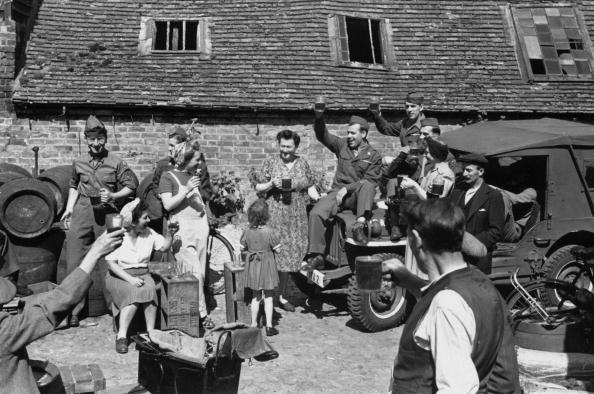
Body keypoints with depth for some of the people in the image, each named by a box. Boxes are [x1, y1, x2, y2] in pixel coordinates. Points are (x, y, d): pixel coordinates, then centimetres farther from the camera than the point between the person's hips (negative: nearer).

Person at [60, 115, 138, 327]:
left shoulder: (116, 163, 0)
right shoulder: (79, 163, 9)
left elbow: (131, 186, 3)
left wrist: (113, 196, -12)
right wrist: (69, 208, 12)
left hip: (106, 214, -2)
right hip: (82, 214, 2)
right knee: (75, 261, -2)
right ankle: (74, 308, 4)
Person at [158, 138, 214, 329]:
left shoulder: (193, 175, 17)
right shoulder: (168, 177, -1)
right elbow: (167, 204, -11)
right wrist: (187, 189, -15)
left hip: (200, 226, 7)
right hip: (182, 228, -6)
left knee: (201, 272, 4)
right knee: (195, 272, -12)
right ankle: (201, 314, -4)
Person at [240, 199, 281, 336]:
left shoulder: (247, 232, -8)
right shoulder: (269, 232, -19)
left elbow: (242, 248, 1)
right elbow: (277, 250, -14)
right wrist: (277, 239, 3)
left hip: (253, 267, 3)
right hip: (267, 266, -3)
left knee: (255, 297, 17)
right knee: (268, 297, 8)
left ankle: (254, 324, 25)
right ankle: (269, 326, 11)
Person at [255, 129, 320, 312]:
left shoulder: (302, 163, 10)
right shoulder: (270, 162, 2)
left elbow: (310, 187, 13)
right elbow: (258, 188, 3)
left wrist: (319, 199, -5)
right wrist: (271, 184, -16)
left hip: (297, 217, 3)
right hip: (274, 216, -3)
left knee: (290, 254, 7)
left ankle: (282, 296, 20)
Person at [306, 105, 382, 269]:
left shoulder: (373, 156, 3)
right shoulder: (342, 145, 13)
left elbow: (369, 181, -6)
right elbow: (322, 135, 6)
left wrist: (347, 188, -16)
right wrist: (319, 117, -12)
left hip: (357, 196, -2)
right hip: (338, 192, 3)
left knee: (367, 186, -36)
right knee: (316, 213, -22)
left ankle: (360, 225, -42)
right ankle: (316, 255, -15)